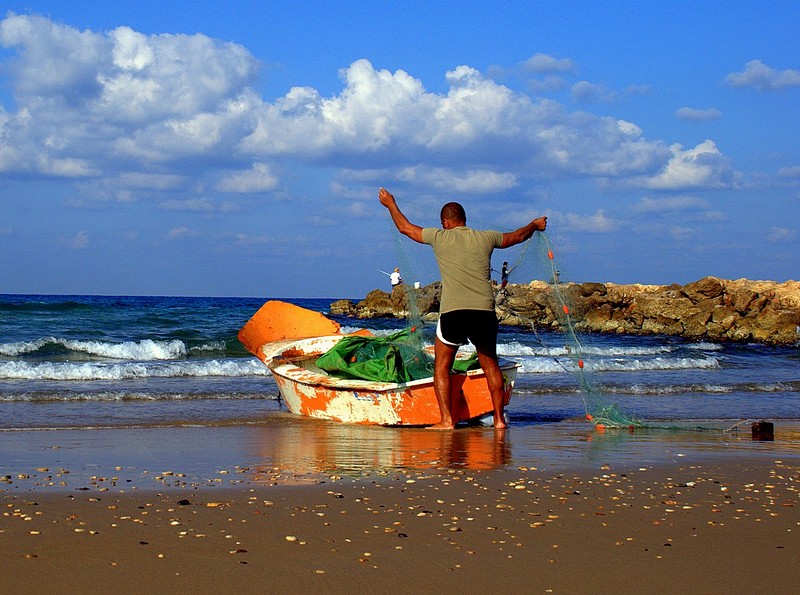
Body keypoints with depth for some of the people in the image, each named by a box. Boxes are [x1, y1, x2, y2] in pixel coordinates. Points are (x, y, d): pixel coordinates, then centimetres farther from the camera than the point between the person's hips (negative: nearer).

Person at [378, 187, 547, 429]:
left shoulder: (440, 237, 6)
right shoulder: (485, 238, 13)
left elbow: (406, 228, 20)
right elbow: (517, 236, 30)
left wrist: (390, 204, 37)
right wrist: (535, 225, 51)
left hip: (452, 312, -2)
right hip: (484, 311, 3)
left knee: (442, 367, 10)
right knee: (490, 365, 17)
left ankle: (447, 420, 0)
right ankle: (499, 419, 13)